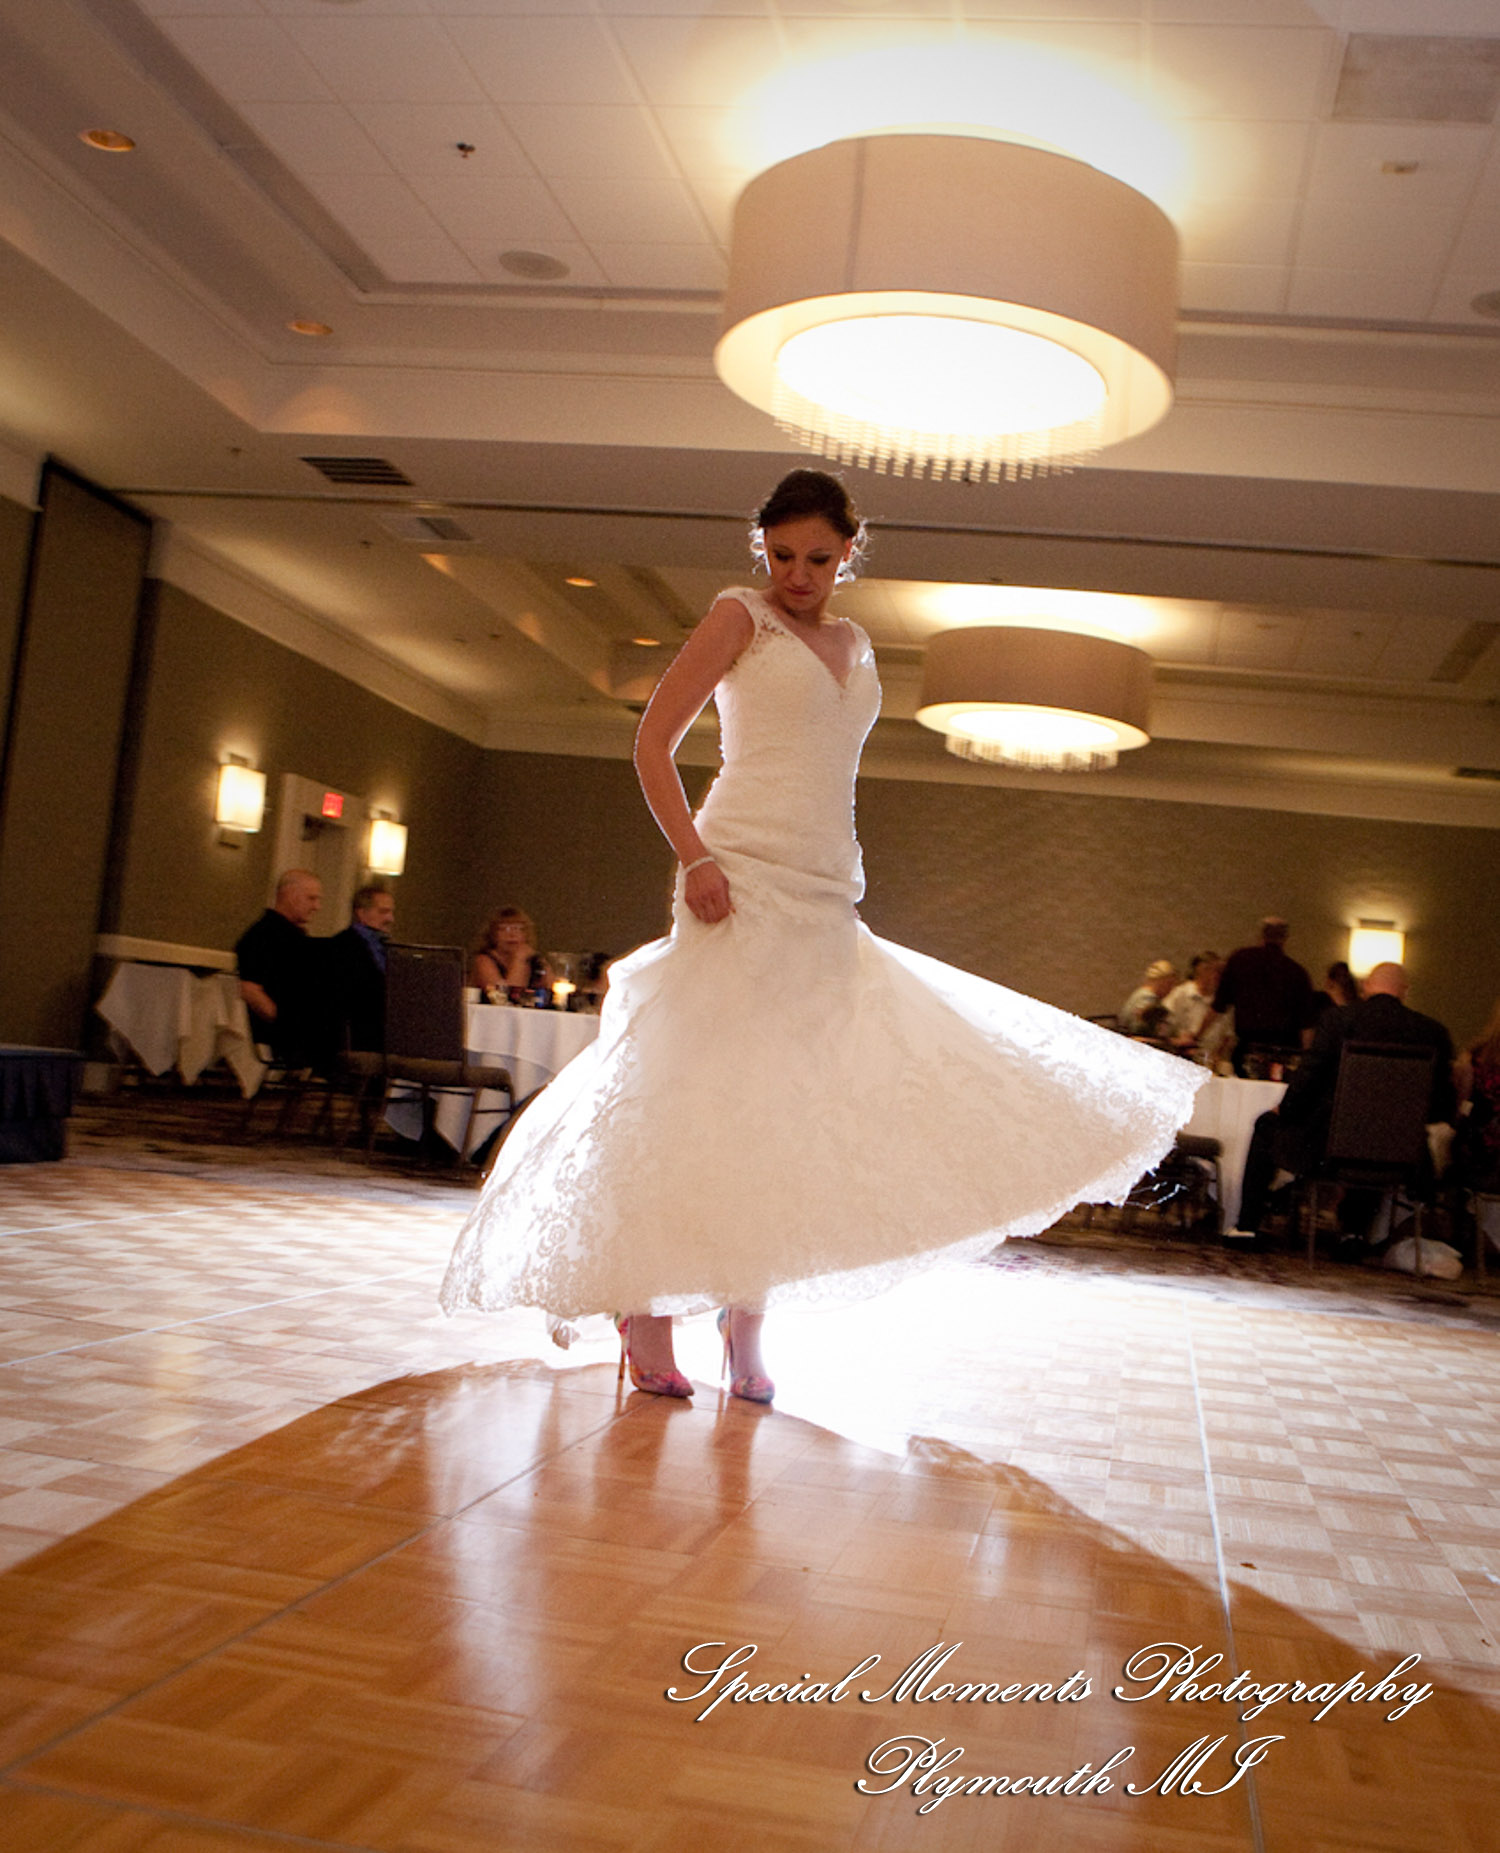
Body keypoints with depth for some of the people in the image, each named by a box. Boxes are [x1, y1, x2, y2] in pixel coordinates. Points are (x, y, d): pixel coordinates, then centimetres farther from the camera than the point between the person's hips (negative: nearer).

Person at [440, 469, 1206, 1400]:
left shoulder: (856, 645, 20)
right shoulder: (740, 617, 3)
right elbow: (653, 743, -2)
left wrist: (842, 885, 16)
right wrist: (695, 856, -15)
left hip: (825, 899, 6)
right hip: (744, 884, -6)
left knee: (783, 1108, 4)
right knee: (701, 1095, -8)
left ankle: (746, 1322, 11)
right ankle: (649, 1320, 1)